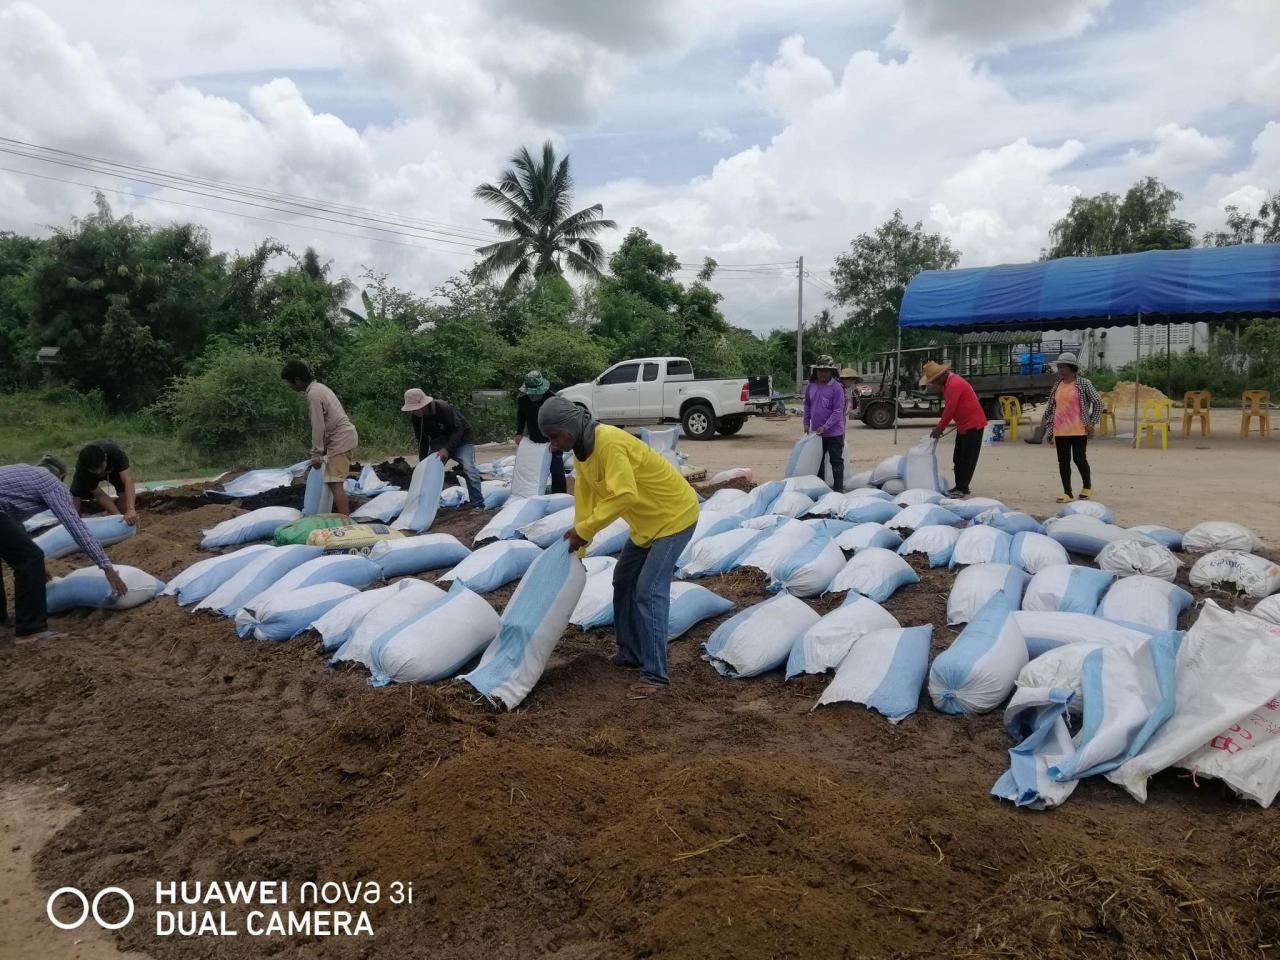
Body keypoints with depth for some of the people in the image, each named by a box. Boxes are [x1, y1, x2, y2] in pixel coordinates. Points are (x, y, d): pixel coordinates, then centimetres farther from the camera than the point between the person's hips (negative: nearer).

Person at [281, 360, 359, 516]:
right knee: (336, 481, 17)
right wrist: (322, 449, 22)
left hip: (341, 439, -10)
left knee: (334, 483, -11)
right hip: (346, 435, 10)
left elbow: (318, 427, -17)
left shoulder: (313, 394, -15)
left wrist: (316, 454, -13)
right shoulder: (319, 387, 16)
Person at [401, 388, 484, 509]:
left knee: (469, 468, -24)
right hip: (439, 442, 6)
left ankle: (477, 504, -21)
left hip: (461, 439, -6)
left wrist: (447, 449, -36)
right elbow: (422, 440, -1)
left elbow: (458, 430, -27)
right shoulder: (415, 417, -12)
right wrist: (423, 461, -4)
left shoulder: (444, 408, -31)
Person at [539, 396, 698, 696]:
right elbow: (585, 493, 3)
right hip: (647, 520, 10)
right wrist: (579, 539, -2)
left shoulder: (609, 443, -30)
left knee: (649, 591, -15)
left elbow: (624, 495, -36)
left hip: (674, 515, -10)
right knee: (624, 581, 17)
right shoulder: (582, 448, 0)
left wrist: (583, 530, -30)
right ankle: (630, 653, 28)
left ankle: (655, 674, -10)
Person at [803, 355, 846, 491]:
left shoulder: (837, 388, -13)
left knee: (836, 462, 3)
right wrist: (806, 424, 9)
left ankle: (838, 488, 11)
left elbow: (838, 411, -16)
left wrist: (825, 427, -20)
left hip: (834, 433, -6)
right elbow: (807, 406, 15)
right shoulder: (811, 386, 3)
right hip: (817, 433, 6)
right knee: (817, 461, 16)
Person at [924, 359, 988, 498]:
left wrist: (939, 428, -15)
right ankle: (959, 486, 18)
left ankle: (962, 488, -2)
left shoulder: (954, 384, -23)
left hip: (973, 424, -10)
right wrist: (940, 426, 12)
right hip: (963, 425, 10)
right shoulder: (948, 383, 9)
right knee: (958, 458, 12)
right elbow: (948, 408, 15)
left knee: (968, 458, -5)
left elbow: (950, 409, -23)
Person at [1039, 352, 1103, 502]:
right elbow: (1051, 404, 20)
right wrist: (1045, 419, 13)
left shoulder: (1083, 383, -5)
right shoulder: (1058, 385, 11)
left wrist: (1092, 423, -7)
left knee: (1079, 459, -1)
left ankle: (1087, 486, 23)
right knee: (1063, 461, 5)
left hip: (1078, 429, -5)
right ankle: (1067, 493, 12)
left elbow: (1098, 402, -3)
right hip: (1060, 430, 5)